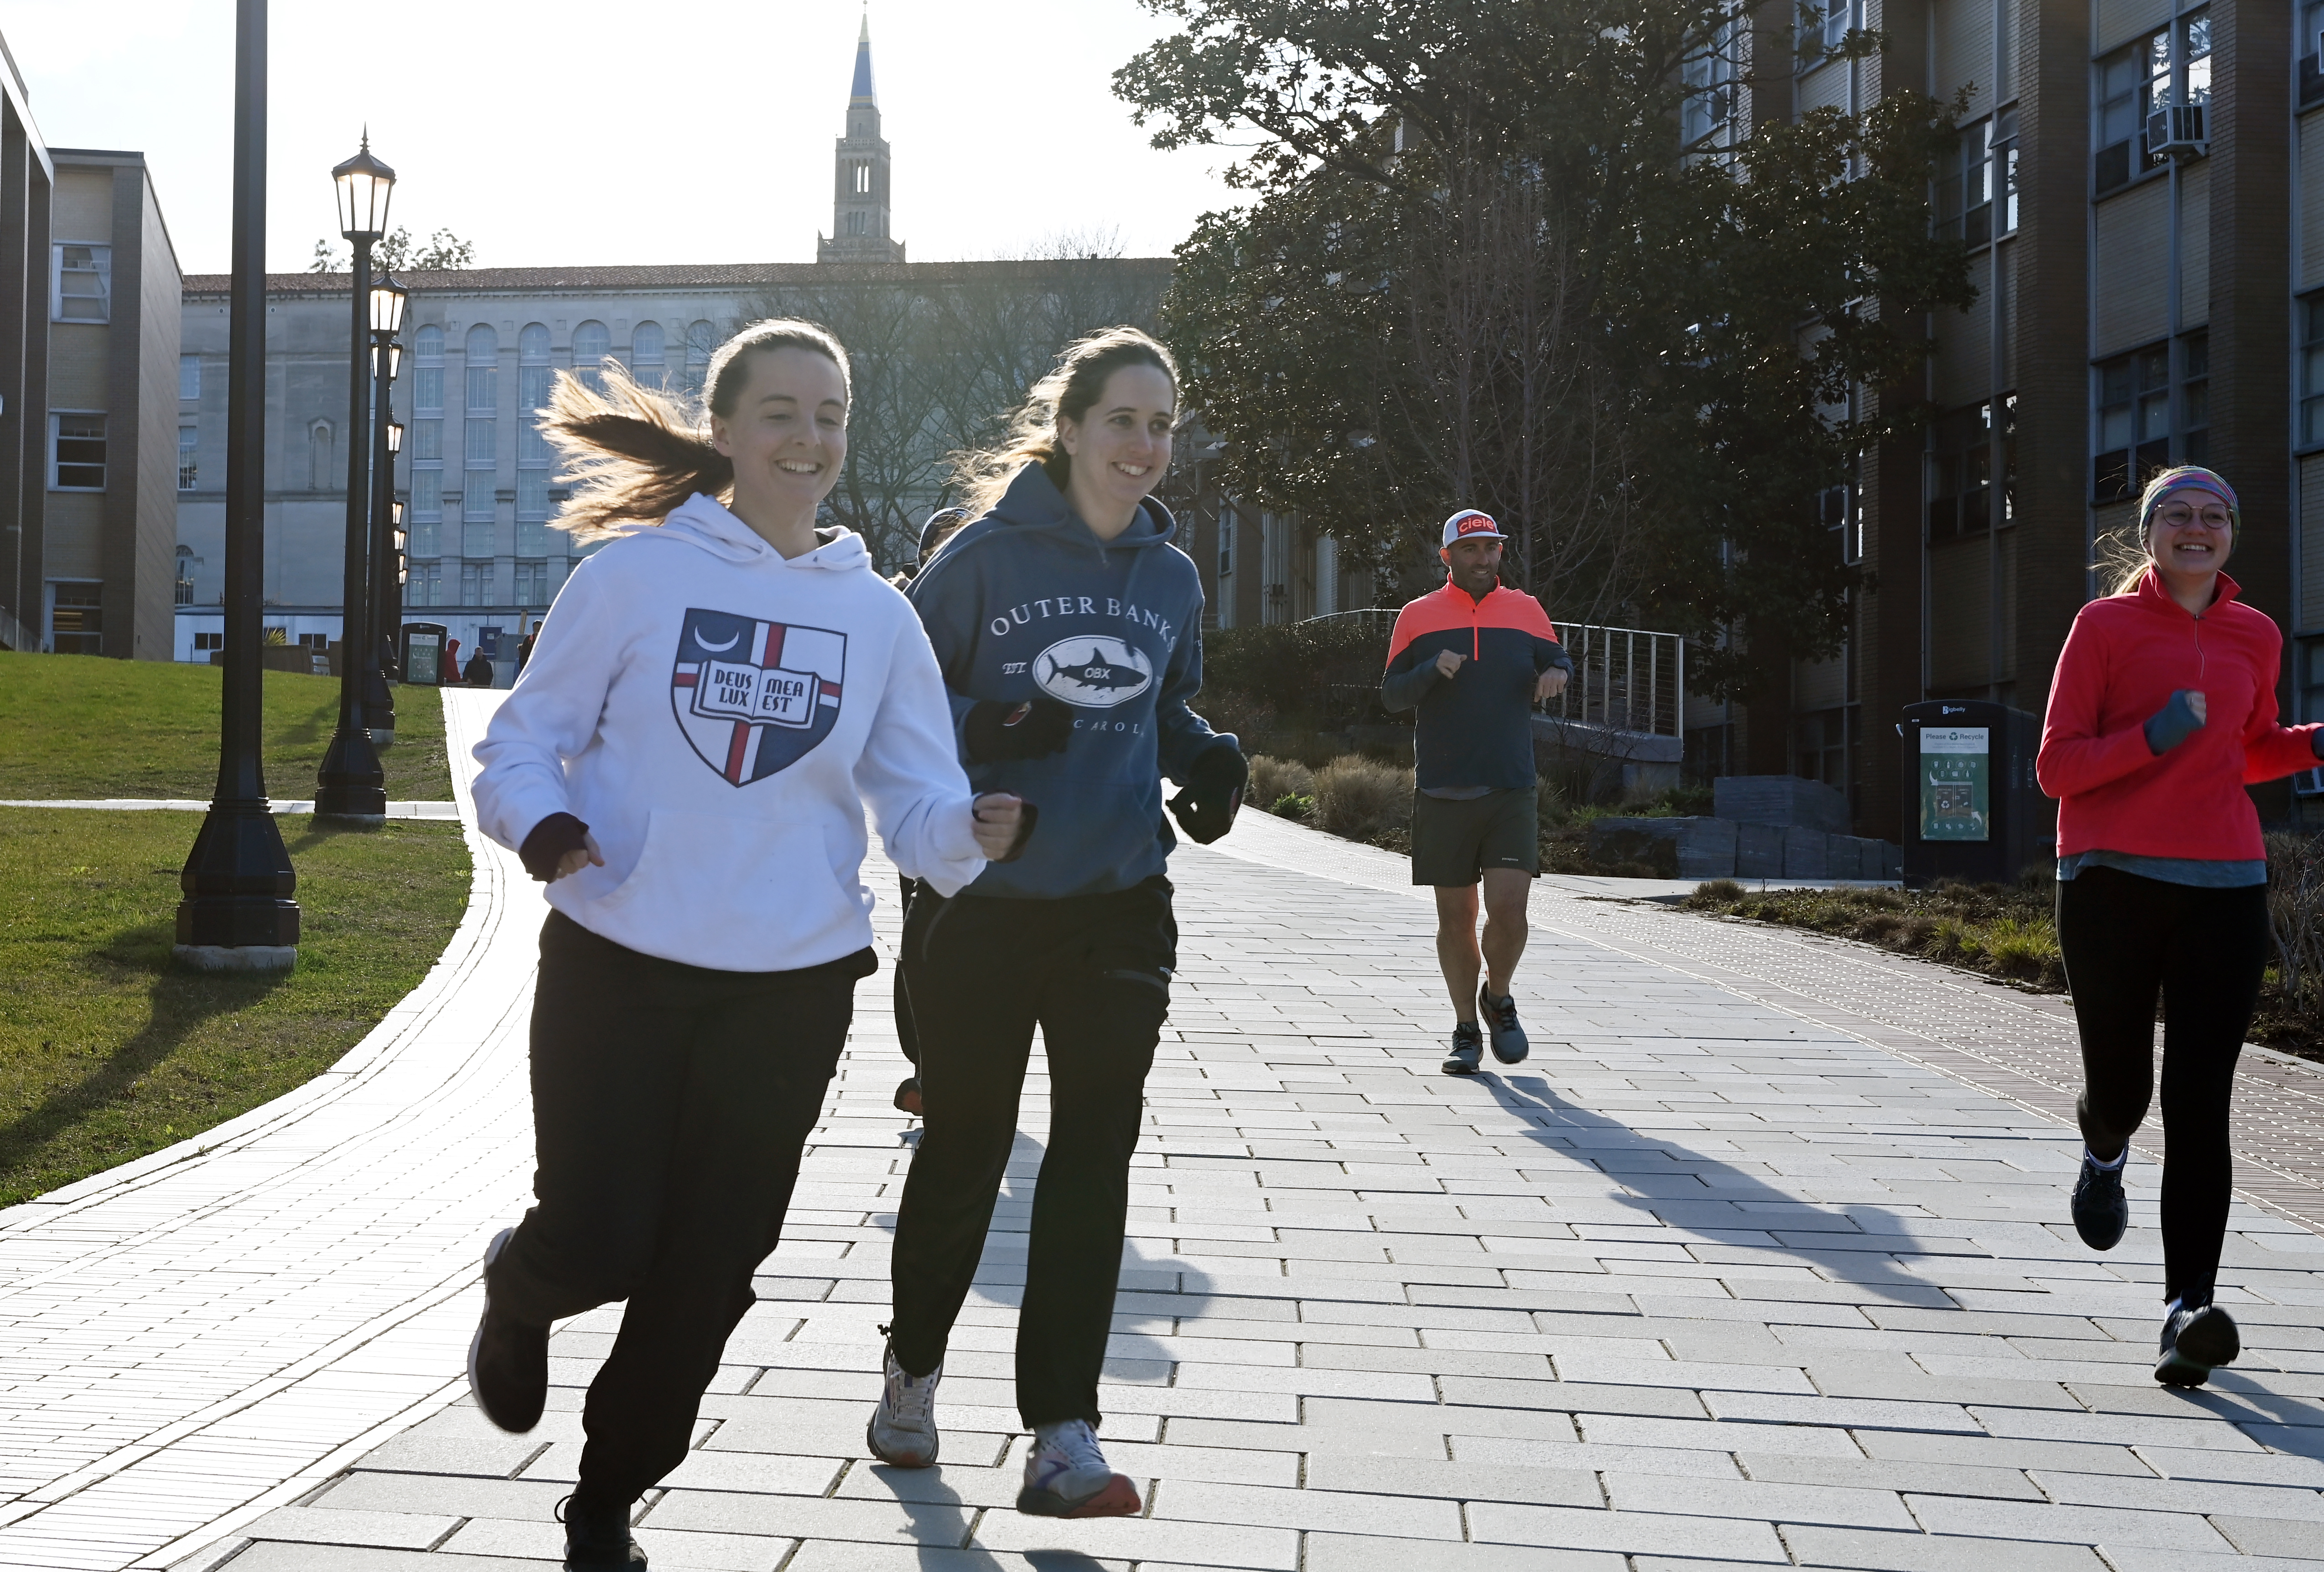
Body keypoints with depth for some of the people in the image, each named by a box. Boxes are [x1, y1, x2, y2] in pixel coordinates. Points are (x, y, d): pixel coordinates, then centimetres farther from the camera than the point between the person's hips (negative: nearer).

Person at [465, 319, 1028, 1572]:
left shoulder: (876, 615, 4)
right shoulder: (637, 573, -4)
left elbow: (919, 803, 2)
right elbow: (525, 740, 0)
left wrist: (973, 830, -21)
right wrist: (540, 823, -22)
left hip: (791, 988, 3)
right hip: (617, 964, -3)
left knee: (707, 1268, 10)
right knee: (598, 1243, -6)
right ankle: (515, 1295, 34)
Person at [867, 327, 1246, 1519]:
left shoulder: (1171, 577, 9)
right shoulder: (986, 556, -5)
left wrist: (1209, 758, 3)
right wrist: (985, 728, -21)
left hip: (1119, 906, 3)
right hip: (983, 905, -3)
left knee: (1094, 1158, -5)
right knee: (963, 1152, 9)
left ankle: (1062, 1439, -4)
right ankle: (913, 1370, 34)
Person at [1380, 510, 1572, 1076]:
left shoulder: (1525, 611, 10)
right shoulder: (1419, 616, 7)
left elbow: (1556, 661, 17)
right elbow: (1391, 695, 5)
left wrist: (1556, 673, -7)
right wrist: (1433, 670, -15)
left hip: (1512, 790, 0)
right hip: (1442, 794, 0)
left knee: (1508, 906, -12)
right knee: (1456, 916, 4)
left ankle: (1499, 998, 15)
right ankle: (1466, 1030, 16)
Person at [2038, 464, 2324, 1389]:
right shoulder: (2105, 626, 2)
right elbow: (2057, 768, -2)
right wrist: (2153, 738, -17)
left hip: (2224, 889, 2)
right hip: (2112, 885, -2)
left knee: (2199, 1102, -8)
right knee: (2120, 1085, 6)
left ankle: (2189, 1308, -13)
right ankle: (2104, 1155, 44)